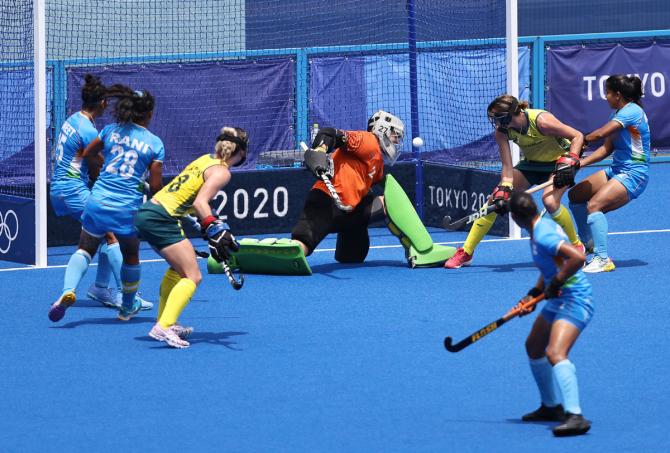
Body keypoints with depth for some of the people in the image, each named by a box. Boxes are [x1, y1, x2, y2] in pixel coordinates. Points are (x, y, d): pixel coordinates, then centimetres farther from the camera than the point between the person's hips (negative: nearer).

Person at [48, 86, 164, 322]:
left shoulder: (111, 130, 4)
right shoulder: (155, 144, -2)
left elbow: (87, 155, 20)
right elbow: (155, 186, -3)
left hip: (98, 203, 2)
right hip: (128, 209, -2)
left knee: (85, 250, 13)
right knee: (131, 257, 21)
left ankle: (68, 290, -14)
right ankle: (127, 307, 37)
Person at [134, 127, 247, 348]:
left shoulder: (205, 159, 18)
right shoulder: (221, 172, -7)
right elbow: (200, 202, -21)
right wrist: (214, 231, -30)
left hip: (147, 211, 10)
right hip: (161, 220, -10)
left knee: (178, 268, 27)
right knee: (192, 276, -9)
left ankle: (163, 321, 28)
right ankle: (164, 328, -24)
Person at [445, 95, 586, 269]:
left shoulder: (540, 121, -33)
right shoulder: (502, 131, -17)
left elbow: (577, 136, -25)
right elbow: (507, 166, -16)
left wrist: (569, 161, -35)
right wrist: (503, 190, -29)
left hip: (558, 162, -5)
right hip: (531, 163, 6)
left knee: (549, 200, -32)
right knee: (495, 200, -5)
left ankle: (576, 246, -10)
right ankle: (466, 253, 4)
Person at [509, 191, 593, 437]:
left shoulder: (543, 236, -23)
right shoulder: (542, 226, 8)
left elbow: (578, 257, -35)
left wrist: (556, 283, -24)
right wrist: (533, 295, 12)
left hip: (574, 300, -11)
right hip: (558, 301, 11)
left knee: (555, 354, -28)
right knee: (533, 347, 25)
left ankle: (575, 417, -38)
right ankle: (552, 407, 37)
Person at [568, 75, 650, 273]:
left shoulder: (632, 111, -16)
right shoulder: (618, 114, 14)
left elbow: (600, 134, -22)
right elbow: (607, 148, 8)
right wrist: (580, 162, -3)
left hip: (633, 175, -11)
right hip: (616, 170, 11)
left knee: (593, 205, -26)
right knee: (575, 195, 12)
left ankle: (602, 259, -28)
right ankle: (589, 246, 21)